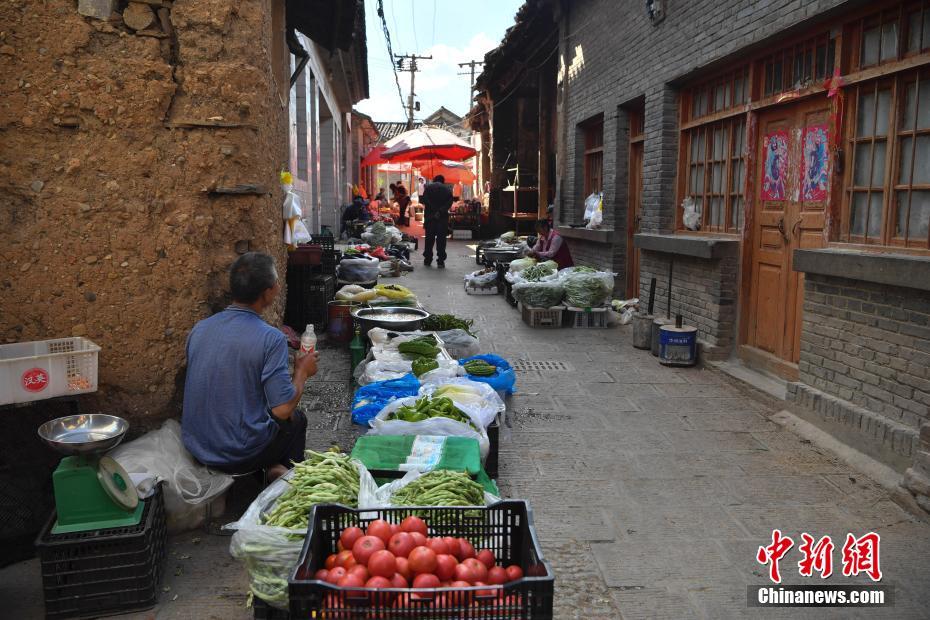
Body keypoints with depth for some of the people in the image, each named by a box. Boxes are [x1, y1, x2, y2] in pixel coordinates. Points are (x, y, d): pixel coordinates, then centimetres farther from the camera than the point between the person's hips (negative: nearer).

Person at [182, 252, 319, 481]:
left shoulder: (199, 329, -2)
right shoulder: (271, 339, -20)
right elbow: (282, 409, -20)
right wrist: (302, 372, -2)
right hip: (238, 456, -5)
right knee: (296, 418, 24)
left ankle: (271, 468, 23)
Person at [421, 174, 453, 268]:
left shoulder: (428, 187, 7)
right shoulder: (448, 189, 9)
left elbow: (424, 200, -8)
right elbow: (449, 202, -6)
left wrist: (433, 211, -11)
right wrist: (440, 211, -14)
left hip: (429, 216, 0)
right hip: (443, 217, 0)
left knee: (429, 238, 9)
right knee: (441, 239, 1)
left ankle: (427, 260, 12)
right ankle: (441, 261, -2)